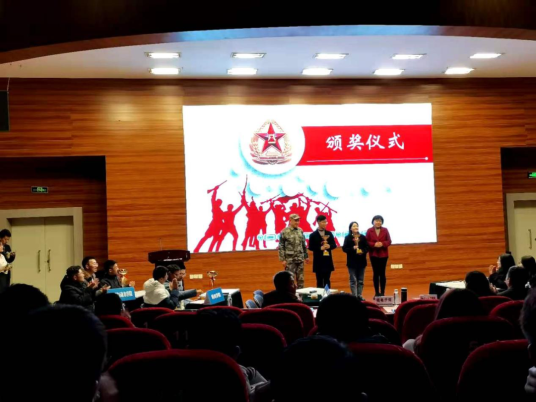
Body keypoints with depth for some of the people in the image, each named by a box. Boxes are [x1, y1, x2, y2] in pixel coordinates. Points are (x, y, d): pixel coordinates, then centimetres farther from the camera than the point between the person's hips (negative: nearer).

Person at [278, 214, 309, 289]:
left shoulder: (300, 231, 7)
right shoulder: (284, 232, -10)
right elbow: (281, 247, -9)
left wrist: (306, 256, 17)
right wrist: (282, 259, -12)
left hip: (300, 259, 5)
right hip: (290, 260, -5)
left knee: (301, 279, 10)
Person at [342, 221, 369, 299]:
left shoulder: (363, 237, 5)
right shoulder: (348, 238, -1)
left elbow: (367, 247, 6)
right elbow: (344, 249, -5)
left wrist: (362, 251, -14)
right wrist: (353, 248, -20)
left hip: (361, 261, 3)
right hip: (352, 262, -3)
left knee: (360, 280, 8)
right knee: (353, 280, -1)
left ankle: (359, 295, 15)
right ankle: (354, 296, 2)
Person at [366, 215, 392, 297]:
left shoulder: (385, 230, 2)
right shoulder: (369, 231, 0)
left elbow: (389, 241, 1)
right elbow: (367, 242, -2)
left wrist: (382, 244, -18)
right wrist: (374, 244, -19)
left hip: (383, 255, 0)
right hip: (373, 255, 0)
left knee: (382, 273, 1)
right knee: (375, 273, 3)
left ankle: (382, 293, 7)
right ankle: (377, 293, 10)